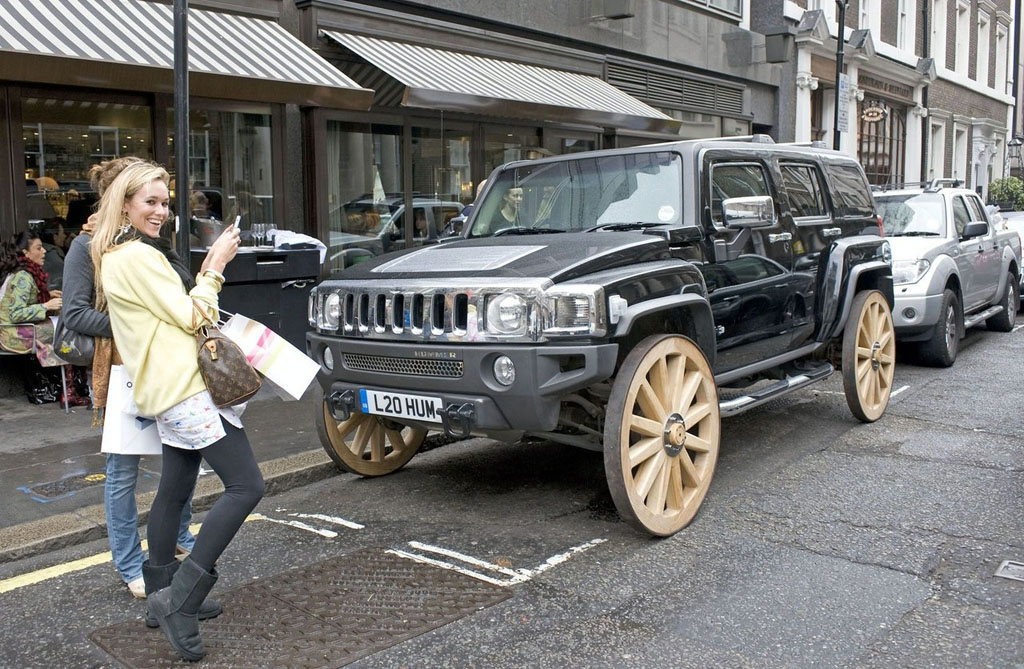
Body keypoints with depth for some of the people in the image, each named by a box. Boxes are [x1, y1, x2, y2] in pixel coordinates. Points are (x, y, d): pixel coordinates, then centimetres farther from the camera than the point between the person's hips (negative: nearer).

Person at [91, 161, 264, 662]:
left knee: (175, 490, 16)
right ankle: (180, 600, -12)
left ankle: (161, 596, 25)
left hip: (171, 392, 11)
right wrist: (215, 267, -5)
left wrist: (207, 271, 10)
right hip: (186, 389, -11)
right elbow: (189, 317, -14)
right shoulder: (137, 257, -14)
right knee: (246, 486, -12)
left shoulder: (119, 256, 19)